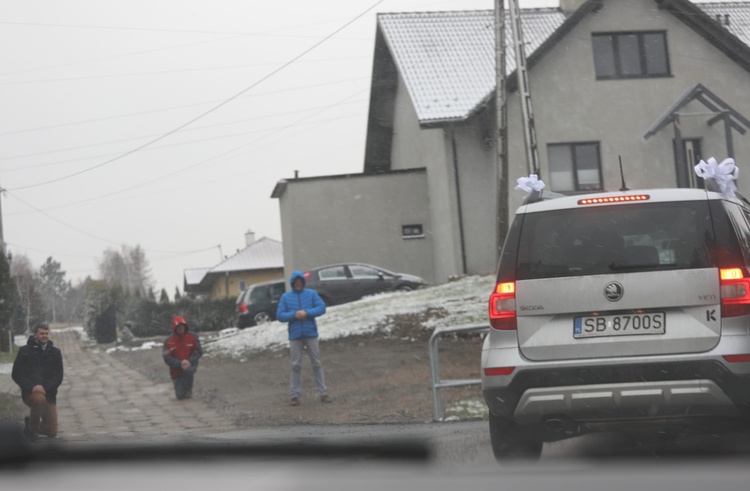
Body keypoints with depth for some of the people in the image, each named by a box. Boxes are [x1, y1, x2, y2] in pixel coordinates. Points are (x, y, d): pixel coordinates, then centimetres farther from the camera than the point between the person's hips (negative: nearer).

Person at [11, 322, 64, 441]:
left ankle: (30, 421, 30)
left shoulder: (55, 352, 6)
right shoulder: (25, 351, -1)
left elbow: (58, 376, 2)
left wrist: (46, 388, -16)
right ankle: (31, 427, -14)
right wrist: (32, 387, -20)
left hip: (49, 394, 3)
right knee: (39, 399, -40)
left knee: (52, 432, -1)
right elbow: (16, 374, -4)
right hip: (30, 392, -3)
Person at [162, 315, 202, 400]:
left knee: (188, 370, -40)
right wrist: (180, 364, -27)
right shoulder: (168, 341, -8)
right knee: (180, 396, -7)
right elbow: (167, 358, -12)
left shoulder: (193, 337, -6)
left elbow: (199, 352, -7)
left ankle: (189, 390, -11)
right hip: (176, 370, 1)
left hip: (190, 365, -1)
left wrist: (189, 361, -25)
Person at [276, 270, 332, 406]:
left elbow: (322, 308, -5)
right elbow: (280, 316, -1)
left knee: (316, 364, 3)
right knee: (296, 365, 1)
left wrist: (307, 313, -18)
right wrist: (294, 315, -16)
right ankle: (295, 395, 5)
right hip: (295, 335, 0)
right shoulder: (285, 297, 4)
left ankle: (323, 393, 6)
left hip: (311, 334, 0)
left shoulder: (312, 294, 4)